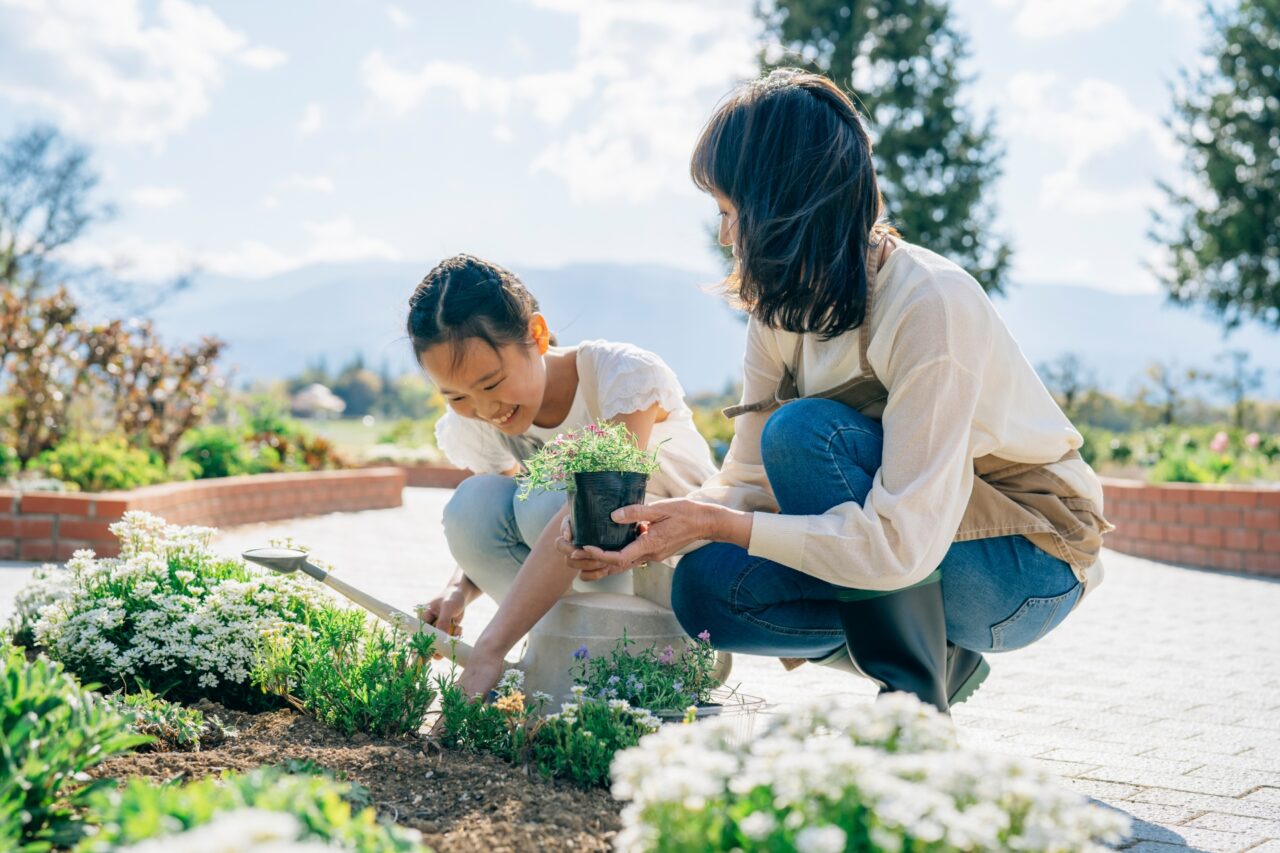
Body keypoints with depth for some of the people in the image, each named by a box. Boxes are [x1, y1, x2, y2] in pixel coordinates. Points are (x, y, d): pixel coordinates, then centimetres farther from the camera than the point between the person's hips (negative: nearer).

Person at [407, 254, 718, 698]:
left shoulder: (624, 375, -25)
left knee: (546, 500, -32)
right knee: (474, 504, -22)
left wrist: (490, 650, -46)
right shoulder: (472, 429, -8)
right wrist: (459, 590, -21)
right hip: (586, 580, 5)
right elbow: (488, 534, 5)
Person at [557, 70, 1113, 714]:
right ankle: (940, 654, 6)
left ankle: (918, 700, -14)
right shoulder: (781, 308, -4)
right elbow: (749, 482, -1)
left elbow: (902, 545, -33)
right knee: (705, 588, -13)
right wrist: (641, 531, -18)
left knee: (803, 431, -28)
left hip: (1031, 565, -7)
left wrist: (718, 523, -29)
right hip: (910, 544, 7)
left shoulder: (931, 304, -28)